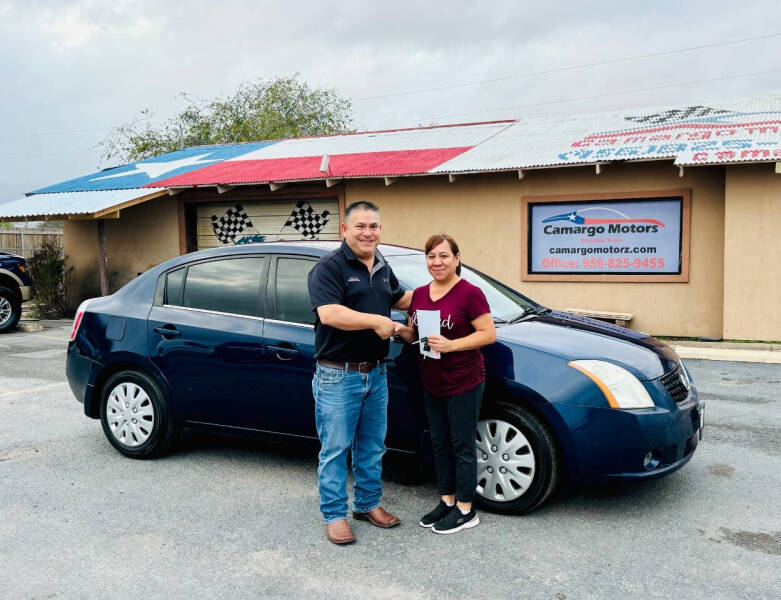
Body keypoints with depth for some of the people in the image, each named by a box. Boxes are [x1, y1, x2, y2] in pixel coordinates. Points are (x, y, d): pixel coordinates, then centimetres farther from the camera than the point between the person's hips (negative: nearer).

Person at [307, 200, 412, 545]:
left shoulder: (382, 268, 12)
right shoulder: (329, 267, -13)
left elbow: (399, 298, 28)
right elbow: (329, 313, -26)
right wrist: (377, 321, -24)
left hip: (376, 373, 7)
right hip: (338, 376, -7)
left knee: (372, 446, 17)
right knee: (335, 449, 3)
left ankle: (368, 504, 33)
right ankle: (334, 516, 16)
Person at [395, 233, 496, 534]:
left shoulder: (470, 293, -12)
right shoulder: (419, 294, 8)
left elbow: (489, 334, -15)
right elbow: (413, 334, 16)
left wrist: (450, 345, -24)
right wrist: (401, 330, -6)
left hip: (463, 383, -7)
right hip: (432, 384, 7)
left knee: (462, 445, 3)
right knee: (440, 444, 15)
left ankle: (465, 510, 16)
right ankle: (446, 500, 30)